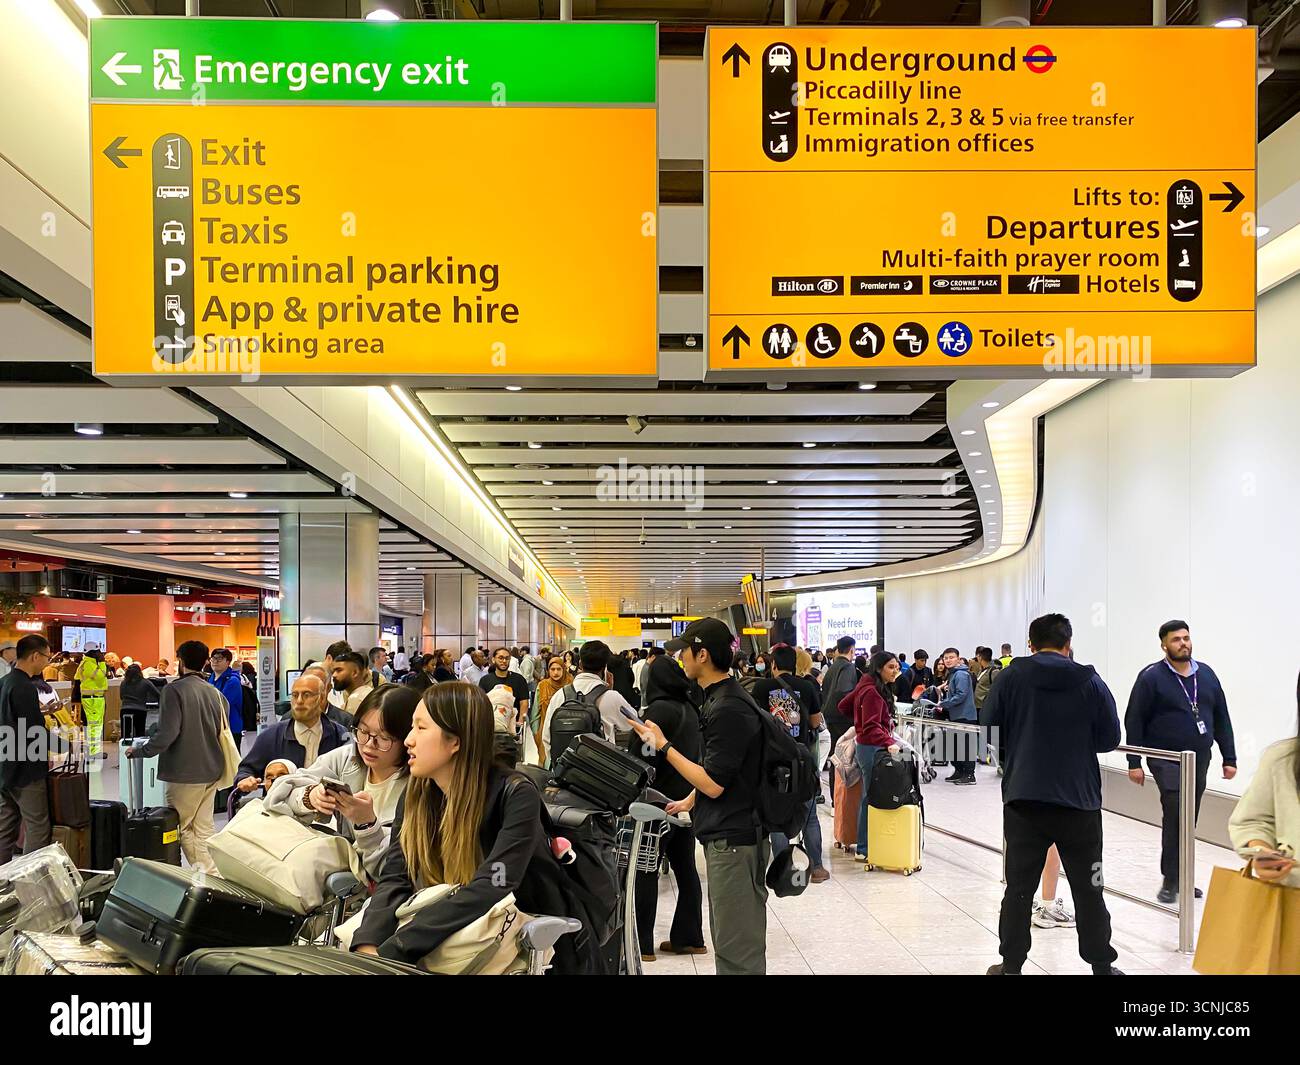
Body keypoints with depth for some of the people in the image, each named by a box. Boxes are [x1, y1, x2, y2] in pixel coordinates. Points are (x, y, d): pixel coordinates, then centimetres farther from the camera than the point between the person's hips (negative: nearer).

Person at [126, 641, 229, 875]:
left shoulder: (174, 690, -13)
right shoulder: (215, 693, 6)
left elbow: (167, 734, -20)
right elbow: (224, 732, 13)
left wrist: (139, 751, -7)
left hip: (184, 773, -6)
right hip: (211, 770, 6)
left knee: (182, 828, 6)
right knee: (204, 827, 13)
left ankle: (206, 874, 2)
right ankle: (212, 876, 13)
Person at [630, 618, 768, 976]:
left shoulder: (728, 709, -21)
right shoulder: (721, 698, 11)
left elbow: (713, 783, -20)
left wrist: (663, 747, -14)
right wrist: (691, 800, 21)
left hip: (734, 839, -10)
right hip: (725, 834, 10)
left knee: (737, 947, -2)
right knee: (726, 939, 18)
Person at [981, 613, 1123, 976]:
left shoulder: (1011, 677, -3)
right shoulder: (1090, 682, -2)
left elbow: (989, 730, -1)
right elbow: (1110, 738, 2)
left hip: (1024, 799, 0)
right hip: (1079, 800, 0)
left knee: (1019, 886, 8)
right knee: (1088, 888, 12)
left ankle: (1011, 965, 14)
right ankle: (1101, 965, 21)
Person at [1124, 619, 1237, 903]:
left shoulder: (1206, 674, 9)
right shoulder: (1152, 677, -6)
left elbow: (1222, 719, 13)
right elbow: (1134, 721, -6)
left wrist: (1229, 758, 9)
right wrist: (1134, 763, -10)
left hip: (1199, 761, 5)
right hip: (1167, 760, -5)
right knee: (1175, 815, -15)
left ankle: (1179, 878, 19)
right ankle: (1170, 881, -6)